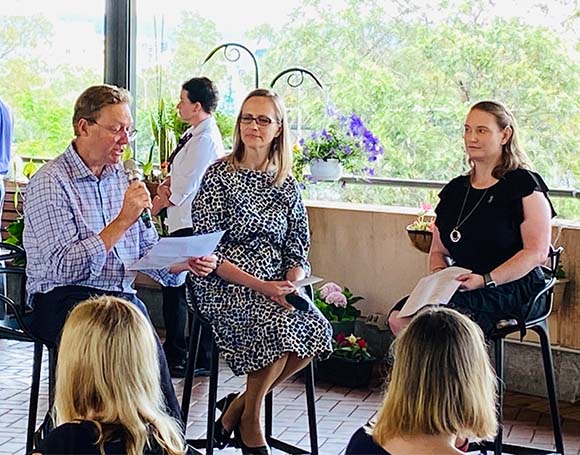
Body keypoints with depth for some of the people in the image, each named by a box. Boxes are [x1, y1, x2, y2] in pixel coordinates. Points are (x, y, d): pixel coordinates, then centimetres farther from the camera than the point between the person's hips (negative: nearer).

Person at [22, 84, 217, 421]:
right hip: (65, 302, -5)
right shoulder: (50, 184, -5)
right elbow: (65, 268, -15)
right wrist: (123, 220, -16)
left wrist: (187, 262, 0)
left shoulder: (123, 178, 17)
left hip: (124, 299, 6)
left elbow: (149, 250, 21)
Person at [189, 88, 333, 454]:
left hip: (276, 288, 5)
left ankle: (237, 405, -4)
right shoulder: (219, 176, -1)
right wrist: (259, 286, -18)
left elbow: (298, 250, 12)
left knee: (317, 328, -24)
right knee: (281, 324, -32)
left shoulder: (287, 185, 13)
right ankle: (250, 421, -8)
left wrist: (291, 285, -11)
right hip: (223, 286, -5)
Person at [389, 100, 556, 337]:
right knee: (399, 317, -20)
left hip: (513, 289, -6)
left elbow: (537, 252, -10)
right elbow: (438, 250, 24)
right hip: (463, 290, 6)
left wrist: (486, 280, -19)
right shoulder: (455, 189, 19)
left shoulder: (524, 184, -1)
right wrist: (438, 273, -1)